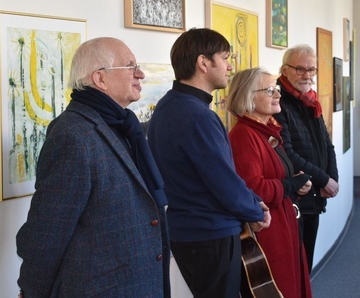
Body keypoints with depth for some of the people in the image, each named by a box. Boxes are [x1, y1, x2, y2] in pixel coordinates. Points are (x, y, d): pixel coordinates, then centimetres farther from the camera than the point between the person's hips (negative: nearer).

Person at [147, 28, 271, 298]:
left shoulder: (167, 107, 7)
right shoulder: (198, 116, -24)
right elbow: (226, 184, -22)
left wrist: (252, 201, 6)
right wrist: (256, 211, -3)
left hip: (184, 230, 9)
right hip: (211, 236, -9)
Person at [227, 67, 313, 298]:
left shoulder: (270, 130, 11)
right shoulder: (243, 135, -20)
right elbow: (254, 189, -28)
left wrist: (300, 183, 1)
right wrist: (294, 185, -15)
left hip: (284, 225, 10)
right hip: (264, 231, -10)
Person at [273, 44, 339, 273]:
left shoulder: (312, 104, 13)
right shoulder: (278, 104, -15)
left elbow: (327, 146, 16)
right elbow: (287, 155, -21)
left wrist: (333, 178, -2)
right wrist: (324, 180, -15)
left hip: (314, 198, 8)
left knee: (306, 261, 18)